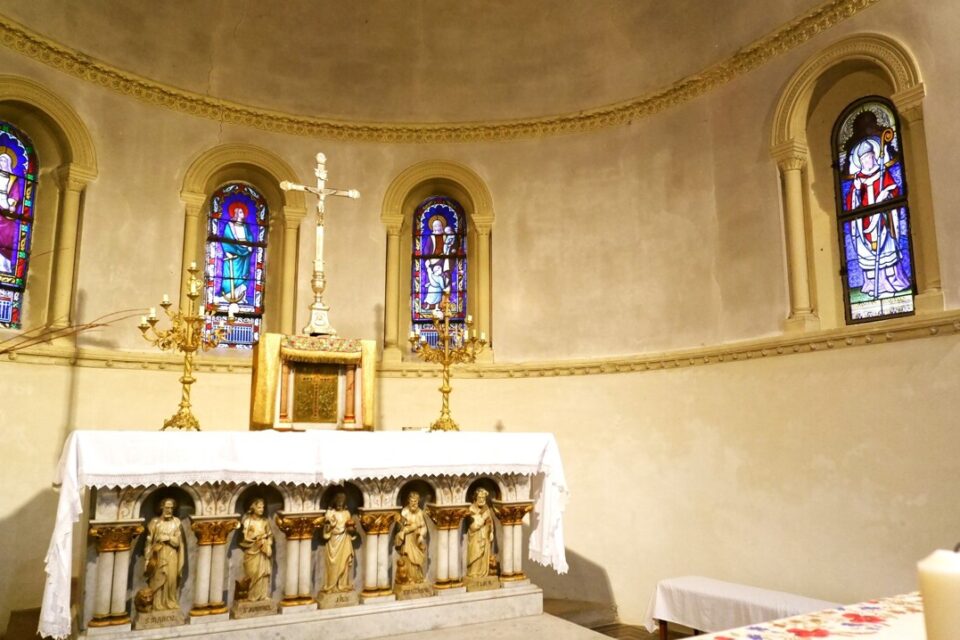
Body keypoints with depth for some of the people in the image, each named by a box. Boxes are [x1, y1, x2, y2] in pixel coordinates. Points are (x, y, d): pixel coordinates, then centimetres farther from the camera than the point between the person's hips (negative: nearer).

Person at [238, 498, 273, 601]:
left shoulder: (265, 521, 8)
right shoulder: (248, 521, -5)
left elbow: (270, 535, 10)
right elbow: (246, 537, -9)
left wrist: (268, 544, -6)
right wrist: (259, 537, -14)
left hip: (263, 551, 4)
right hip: (252, 551, -4)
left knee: (264, 572, 0)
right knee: (253, 573, -5)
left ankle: (263, 595, 6)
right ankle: (252, 596, 5)